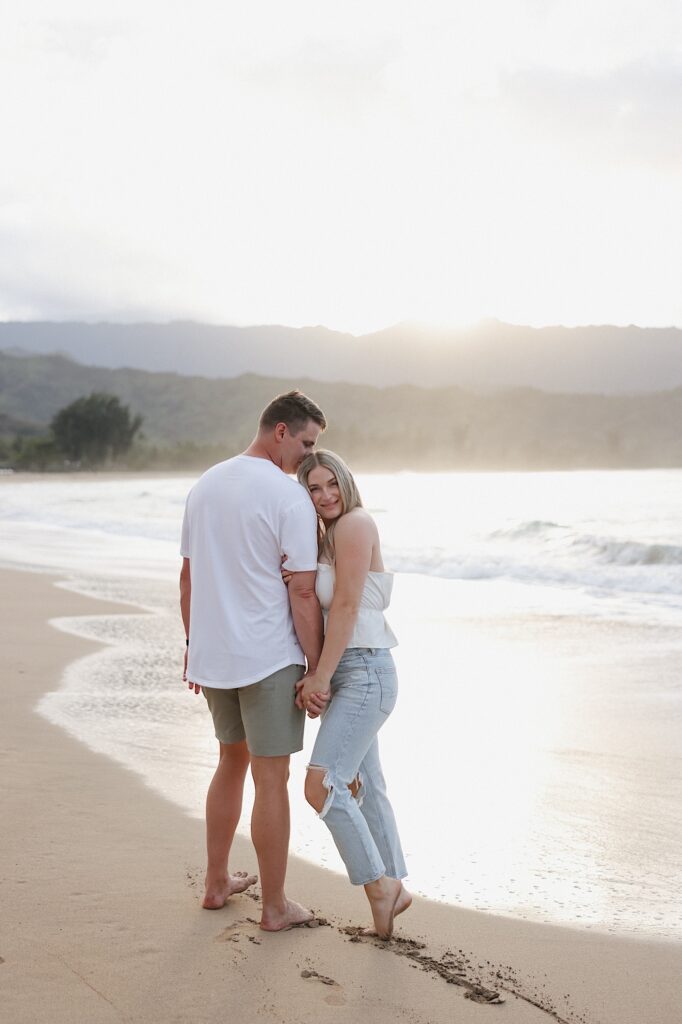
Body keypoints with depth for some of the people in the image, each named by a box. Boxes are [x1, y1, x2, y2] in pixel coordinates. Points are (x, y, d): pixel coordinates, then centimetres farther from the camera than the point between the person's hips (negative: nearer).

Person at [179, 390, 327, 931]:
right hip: (269, 659, -7)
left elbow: (188, 575, 13)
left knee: (232, 760, 22)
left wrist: (193, 645, 21)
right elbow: (303, 592, -16)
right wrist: (317, 668, -10)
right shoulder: (290, 496, -14)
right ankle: (275, 906, 13)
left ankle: (218, 882, 32)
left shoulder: (205, 485, 9)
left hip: (211, 656, 7)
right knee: (272, 778, 3)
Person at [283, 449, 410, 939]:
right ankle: (394, 888, 26)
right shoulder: (325, 536, 16)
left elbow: (347, 606, -16)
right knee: (362, 787, 15)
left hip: (364, 673, -10)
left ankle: (378, 884, -3)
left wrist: (321, 676, -15)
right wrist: (295, 582, -16)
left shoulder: (356, 523, -11)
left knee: (322, 785, -17)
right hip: (340, 675, 10)